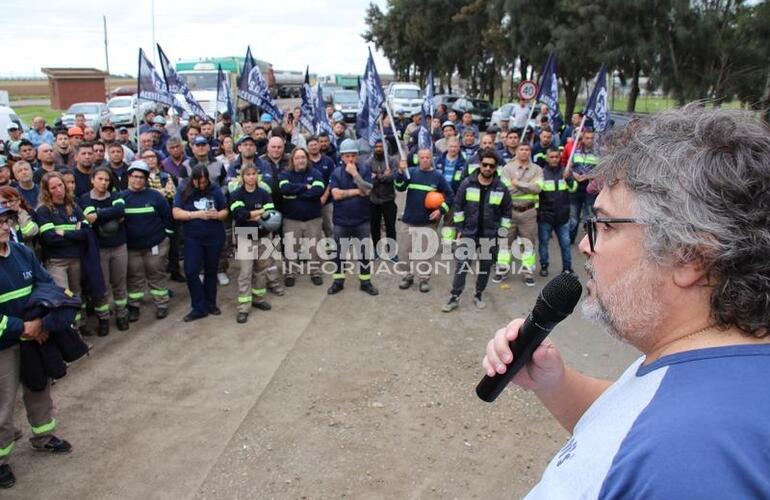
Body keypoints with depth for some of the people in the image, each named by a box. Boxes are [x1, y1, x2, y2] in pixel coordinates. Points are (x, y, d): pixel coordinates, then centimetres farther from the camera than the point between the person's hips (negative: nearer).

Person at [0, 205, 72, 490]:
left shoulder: (23, 253, -4)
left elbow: (47, 285, 0)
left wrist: (43, 321, -15)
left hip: (34, 335, 6)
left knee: (39, 389, 21)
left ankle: (43, 437, 43)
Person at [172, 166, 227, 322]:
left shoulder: (215, 190, -3)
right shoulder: (184, 192, -5)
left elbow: (225, 211, 3)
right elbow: (176, 213, -12)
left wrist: (217, 215, -19)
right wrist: (197, 214, -22)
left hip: (214, 237, 1)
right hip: (193, 238, 0)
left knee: (211, 271, 12)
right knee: (190, 271, -8)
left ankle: (210, 304, 29)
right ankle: (199, 308, 5)